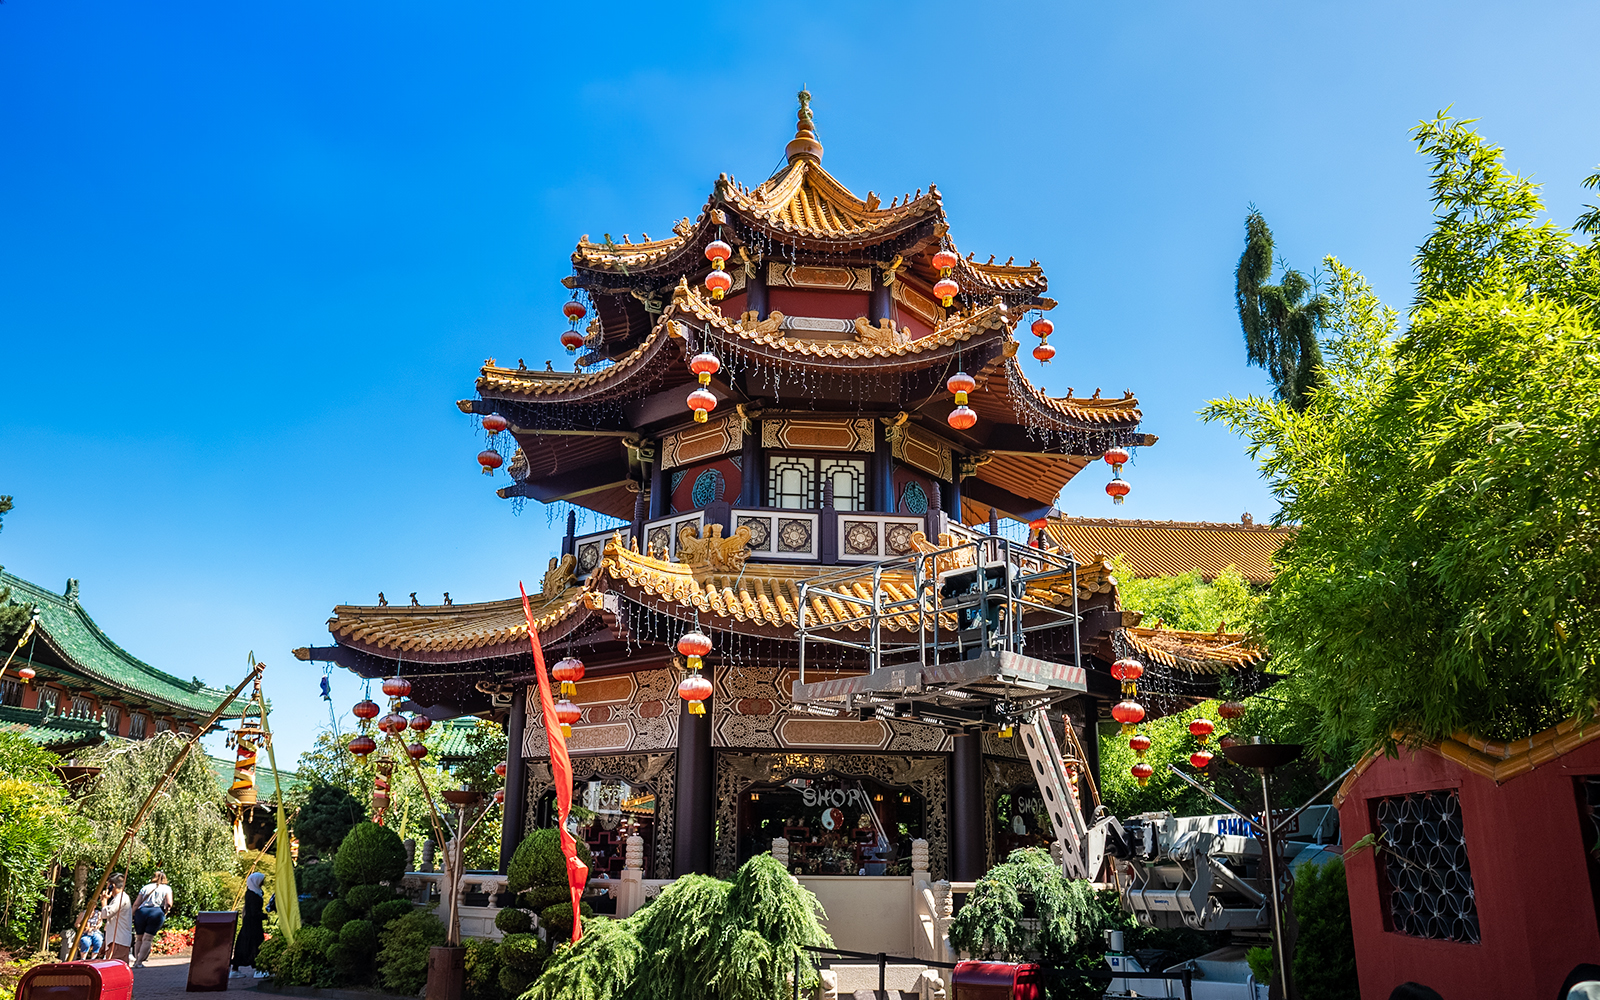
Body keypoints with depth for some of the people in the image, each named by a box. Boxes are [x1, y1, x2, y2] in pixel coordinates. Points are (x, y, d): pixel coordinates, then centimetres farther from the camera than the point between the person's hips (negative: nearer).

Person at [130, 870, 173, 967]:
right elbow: (169, 903, -1)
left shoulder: (146, 887, 20)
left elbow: (136, 904, 12)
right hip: (157, 913, -2)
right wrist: (166, 911, 16)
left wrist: (132, 915, 20)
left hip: (141, 911, 3)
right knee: (148, 939, -2)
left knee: (139, 938, 15)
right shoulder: (167, 888, 14)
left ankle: (136, 960, 16)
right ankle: (139, 962, -7)